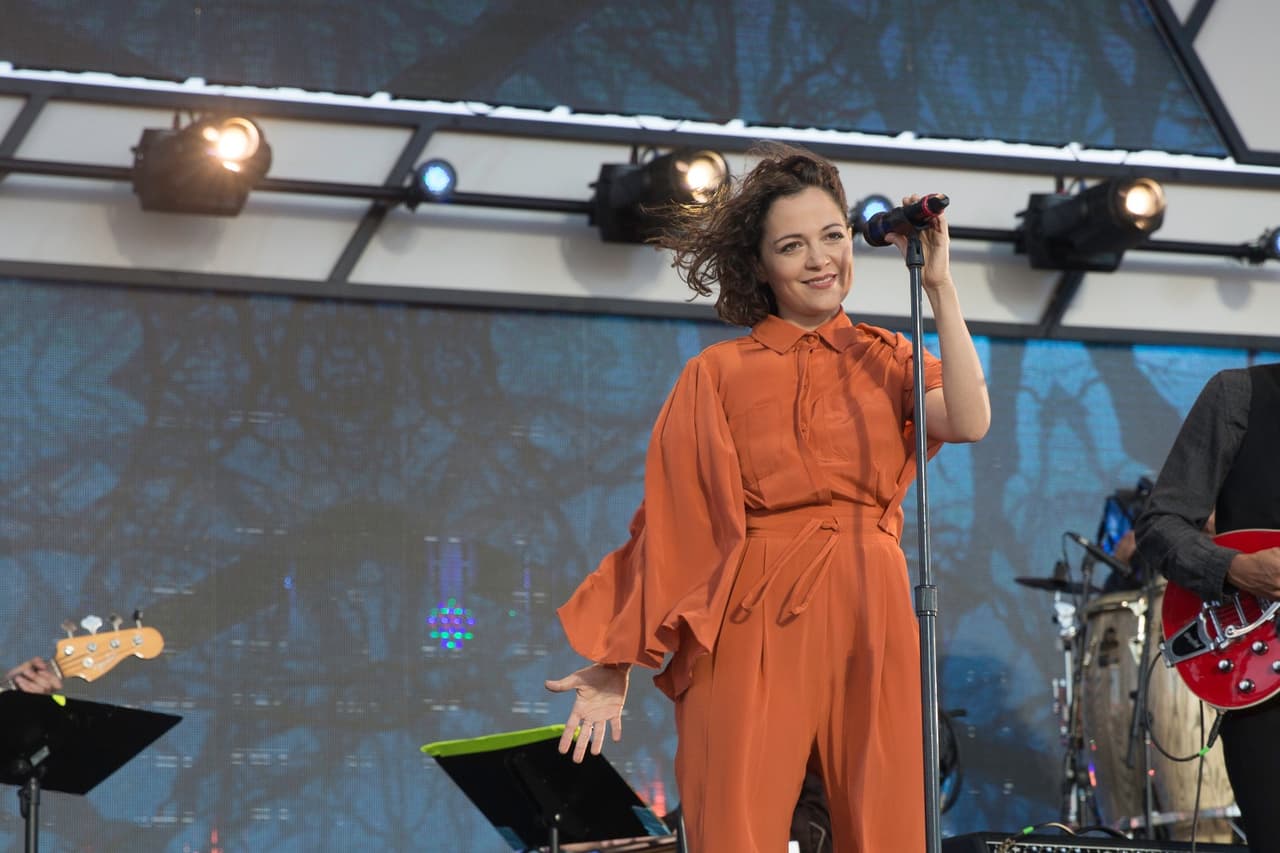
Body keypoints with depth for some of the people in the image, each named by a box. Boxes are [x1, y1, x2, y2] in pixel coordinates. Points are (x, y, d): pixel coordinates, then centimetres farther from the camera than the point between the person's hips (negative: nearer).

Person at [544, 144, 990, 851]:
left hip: (870, 624, 2)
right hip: (752, 627, -2)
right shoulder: (718, 373, 8)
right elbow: (670, 522, 4)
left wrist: (938, 287, -3)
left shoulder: (886, 360, 13)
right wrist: (615, 664, -2)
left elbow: (969, 421, -7)